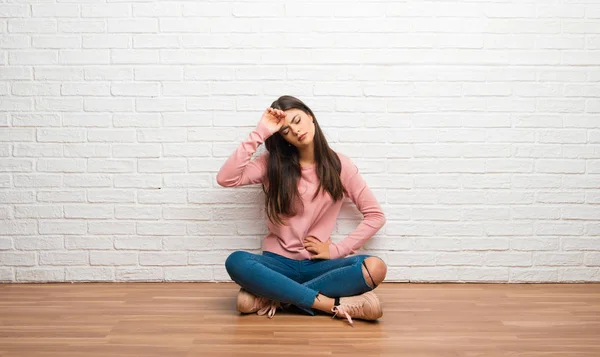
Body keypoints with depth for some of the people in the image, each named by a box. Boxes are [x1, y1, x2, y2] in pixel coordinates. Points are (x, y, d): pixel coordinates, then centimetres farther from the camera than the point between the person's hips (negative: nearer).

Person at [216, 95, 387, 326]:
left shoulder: (339, 165, 2)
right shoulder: (272, 164, 3)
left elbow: (375, 216, 3)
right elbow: (225, 179, -14)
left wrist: (336, 250, -6)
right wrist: (259, 134, -14)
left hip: (317, 264, 1)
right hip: (278, 262, 0)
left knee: (375, 268, -30)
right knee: (236, 262, -34)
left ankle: (275, 297, -25)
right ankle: (334, 305, -31)